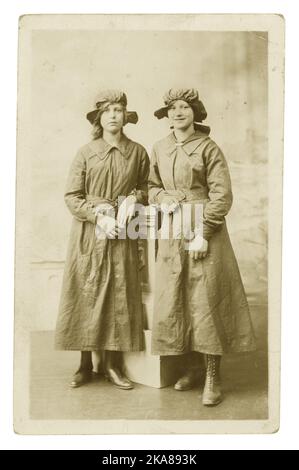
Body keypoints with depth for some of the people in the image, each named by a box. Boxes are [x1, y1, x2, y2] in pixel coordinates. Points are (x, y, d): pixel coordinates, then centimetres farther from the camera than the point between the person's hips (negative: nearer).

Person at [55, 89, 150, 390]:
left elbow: (147, 187, 15)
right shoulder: (86, 153, 1)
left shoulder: (138, 153, 5)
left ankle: (113, 365, 16)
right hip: (89, 233, -1)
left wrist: (135, 197, -7)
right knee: (85, 295, 2)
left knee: (120, 296, 2)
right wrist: (99, 216, -14)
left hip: (122, 234, 1)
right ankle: (85, 365, 16)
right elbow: (71, 196, -1)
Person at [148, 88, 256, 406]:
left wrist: (203, 234, -15)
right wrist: (163, 200, -3)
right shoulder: (159, 149, 11)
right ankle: (190, 369, 24)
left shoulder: (208, 148, -4)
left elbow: (222, 195, -8)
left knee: (206, 302, -4)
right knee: (173, 304, 7)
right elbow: (152, 185, 20)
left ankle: (213, 378, 10)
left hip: (204, 233, -5)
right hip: (171, 234, 5)